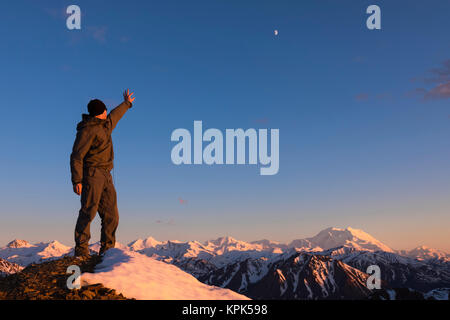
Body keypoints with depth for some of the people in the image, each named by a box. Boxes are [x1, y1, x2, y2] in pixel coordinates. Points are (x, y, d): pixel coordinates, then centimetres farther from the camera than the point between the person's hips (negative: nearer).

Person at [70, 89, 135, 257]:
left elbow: (114, 115, 41)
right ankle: (81, 249, -16)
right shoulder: (87, 130, -9)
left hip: (106, 176, 9)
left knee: (111, 214, 4)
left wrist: (126, 103, 55)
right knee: (89, 210, -16)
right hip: (92, 173, -9)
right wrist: (77, 181, -21)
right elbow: (76, 156, -13)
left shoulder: (105, 124, 18)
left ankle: (107, 249, 10)